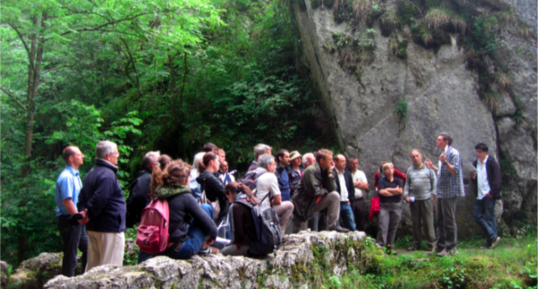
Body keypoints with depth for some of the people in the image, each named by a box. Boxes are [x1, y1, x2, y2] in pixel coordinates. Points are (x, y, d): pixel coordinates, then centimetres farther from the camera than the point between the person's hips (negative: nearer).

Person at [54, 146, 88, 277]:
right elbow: (67, 201, -23)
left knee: (87, 248, 17)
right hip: (69, 220, -10)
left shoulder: (74, 175, 14)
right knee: (70, 256, -2)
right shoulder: (66, 177, -17)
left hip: (77, 221, 10)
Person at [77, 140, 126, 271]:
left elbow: (82, 197, 14)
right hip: (110, 228, -10)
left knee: (92, 267, 16)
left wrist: (83, 211, 1)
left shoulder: (91, 173, 15)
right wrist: (89, 215, -13)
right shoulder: (107, 175, -17)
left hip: (93, 228, 10)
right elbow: (99, 200, -26)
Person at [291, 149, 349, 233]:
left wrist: (330, 173, -8)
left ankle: (333, 226, -8)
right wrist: (326, 191, -8)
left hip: (315, 203, 7)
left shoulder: (325, 171, 5)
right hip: (303, 204, -7)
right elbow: (314, 191, -26)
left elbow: (332, 189, -3)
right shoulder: (311, 171, -20)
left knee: (335, 196, -11)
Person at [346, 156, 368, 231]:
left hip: (360, 201, 5)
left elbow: (366, 186, 7)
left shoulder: (361, 173, 16)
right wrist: (359, 183, -4)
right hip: (350, 201, -5)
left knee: (361, 224, 7)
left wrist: (354, 184, -4)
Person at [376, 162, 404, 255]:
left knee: (393, 228, 6)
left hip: (396, 206, 3)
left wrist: (388, 189, -4)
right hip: (384, 206, -3)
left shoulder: (398, 180, 11)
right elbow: (381, 192, -10)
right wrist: (395, 191, -3)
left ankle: (390, 247, 14)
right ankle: (380, 247, -11)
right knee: (383, 227, -9)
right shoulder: (382, 180, 5)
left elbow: (400, 191, -5)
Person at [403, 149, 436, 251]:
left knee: (428, 222, -2)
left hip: (426, 198, -4)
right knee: (415, 223, 9)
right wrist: (406, 195, 2)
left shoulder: (428, 168, 2)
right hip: (414, 200, 4)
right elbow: (407, 184, 13)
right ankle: (416, 244, 16)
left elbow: (434, 182, 2)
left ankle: (431, 243, 5)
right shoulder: (410, 170, 12)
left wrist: (433, 194, -6)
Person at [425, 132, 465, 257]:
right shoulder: (444, 154, 19)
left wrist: (445, 162, -34)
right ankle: (440, 245, 21)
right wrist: (433, 167, 22)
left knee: (449, 220, -5)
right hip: (441, 192, 10)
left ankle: (450, 248, 1)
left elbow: (454, 171, -22)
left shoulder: (453, 153, -11)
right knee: (441, 220, 14)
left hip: (449, 192, -10)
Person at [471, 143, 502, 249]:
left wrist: (492, 191, -17)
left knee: (489, 217, -3)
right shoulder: (475, 163, 14)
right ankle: (493, 236, 7)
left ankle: (490, 241, 4)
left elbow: (497, 178, -11)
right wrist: (473, 177, -3)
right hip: (480, 195, 7)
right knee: (477, 215, 3)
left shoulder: (491, 162, -6)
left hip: (489, 194, -7)